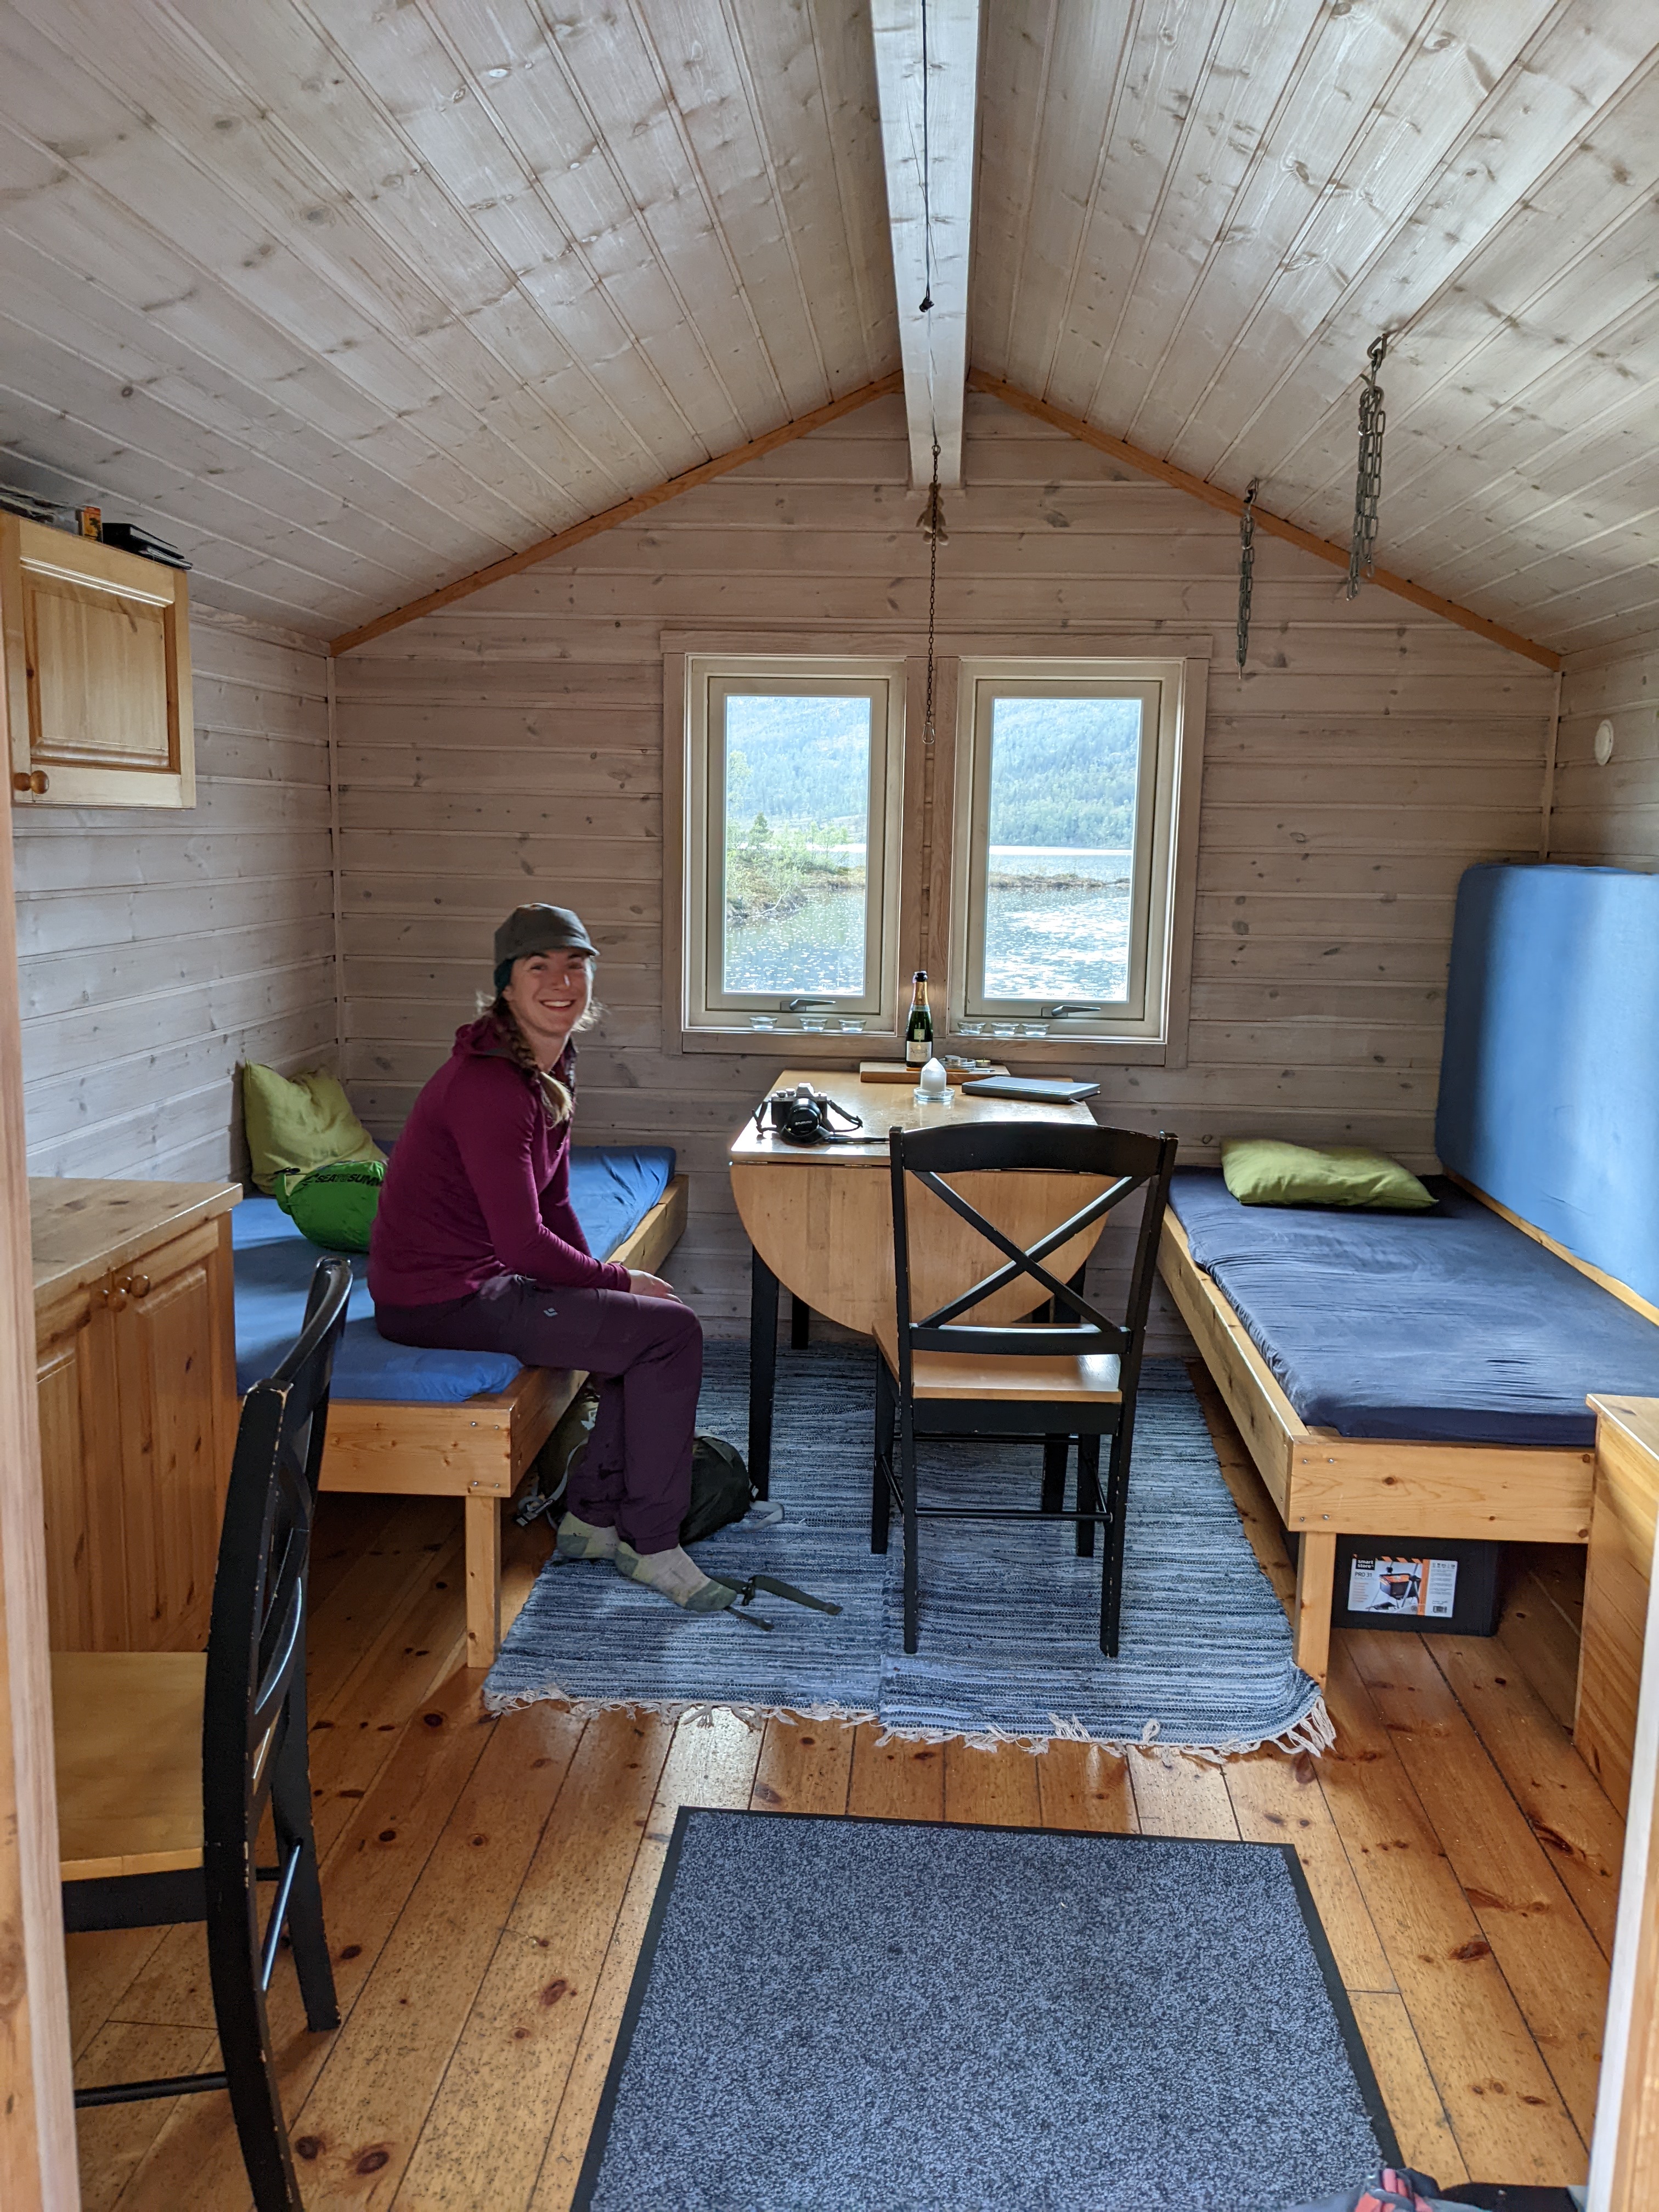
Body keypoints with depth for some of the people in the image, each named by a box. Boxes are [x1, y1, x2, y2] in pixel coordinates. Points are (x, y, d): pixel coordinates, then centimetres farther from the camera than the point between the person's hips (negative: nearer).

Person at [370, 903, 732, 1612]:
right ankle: (653, 1546, 0)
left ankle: (591, 1516, 15)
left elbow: (554, 1204, 15)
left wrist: (600, 1285, 3)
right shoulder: (489, 1083, -23)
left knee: (652, 1320, 10)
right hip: (440, 1301, -10)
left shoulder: (551, 1071, 8)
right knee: (669, 1331, -13)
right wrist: (618, 1281, -10)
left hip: (483, 1278, 10)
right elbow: (524, 1242, -24)